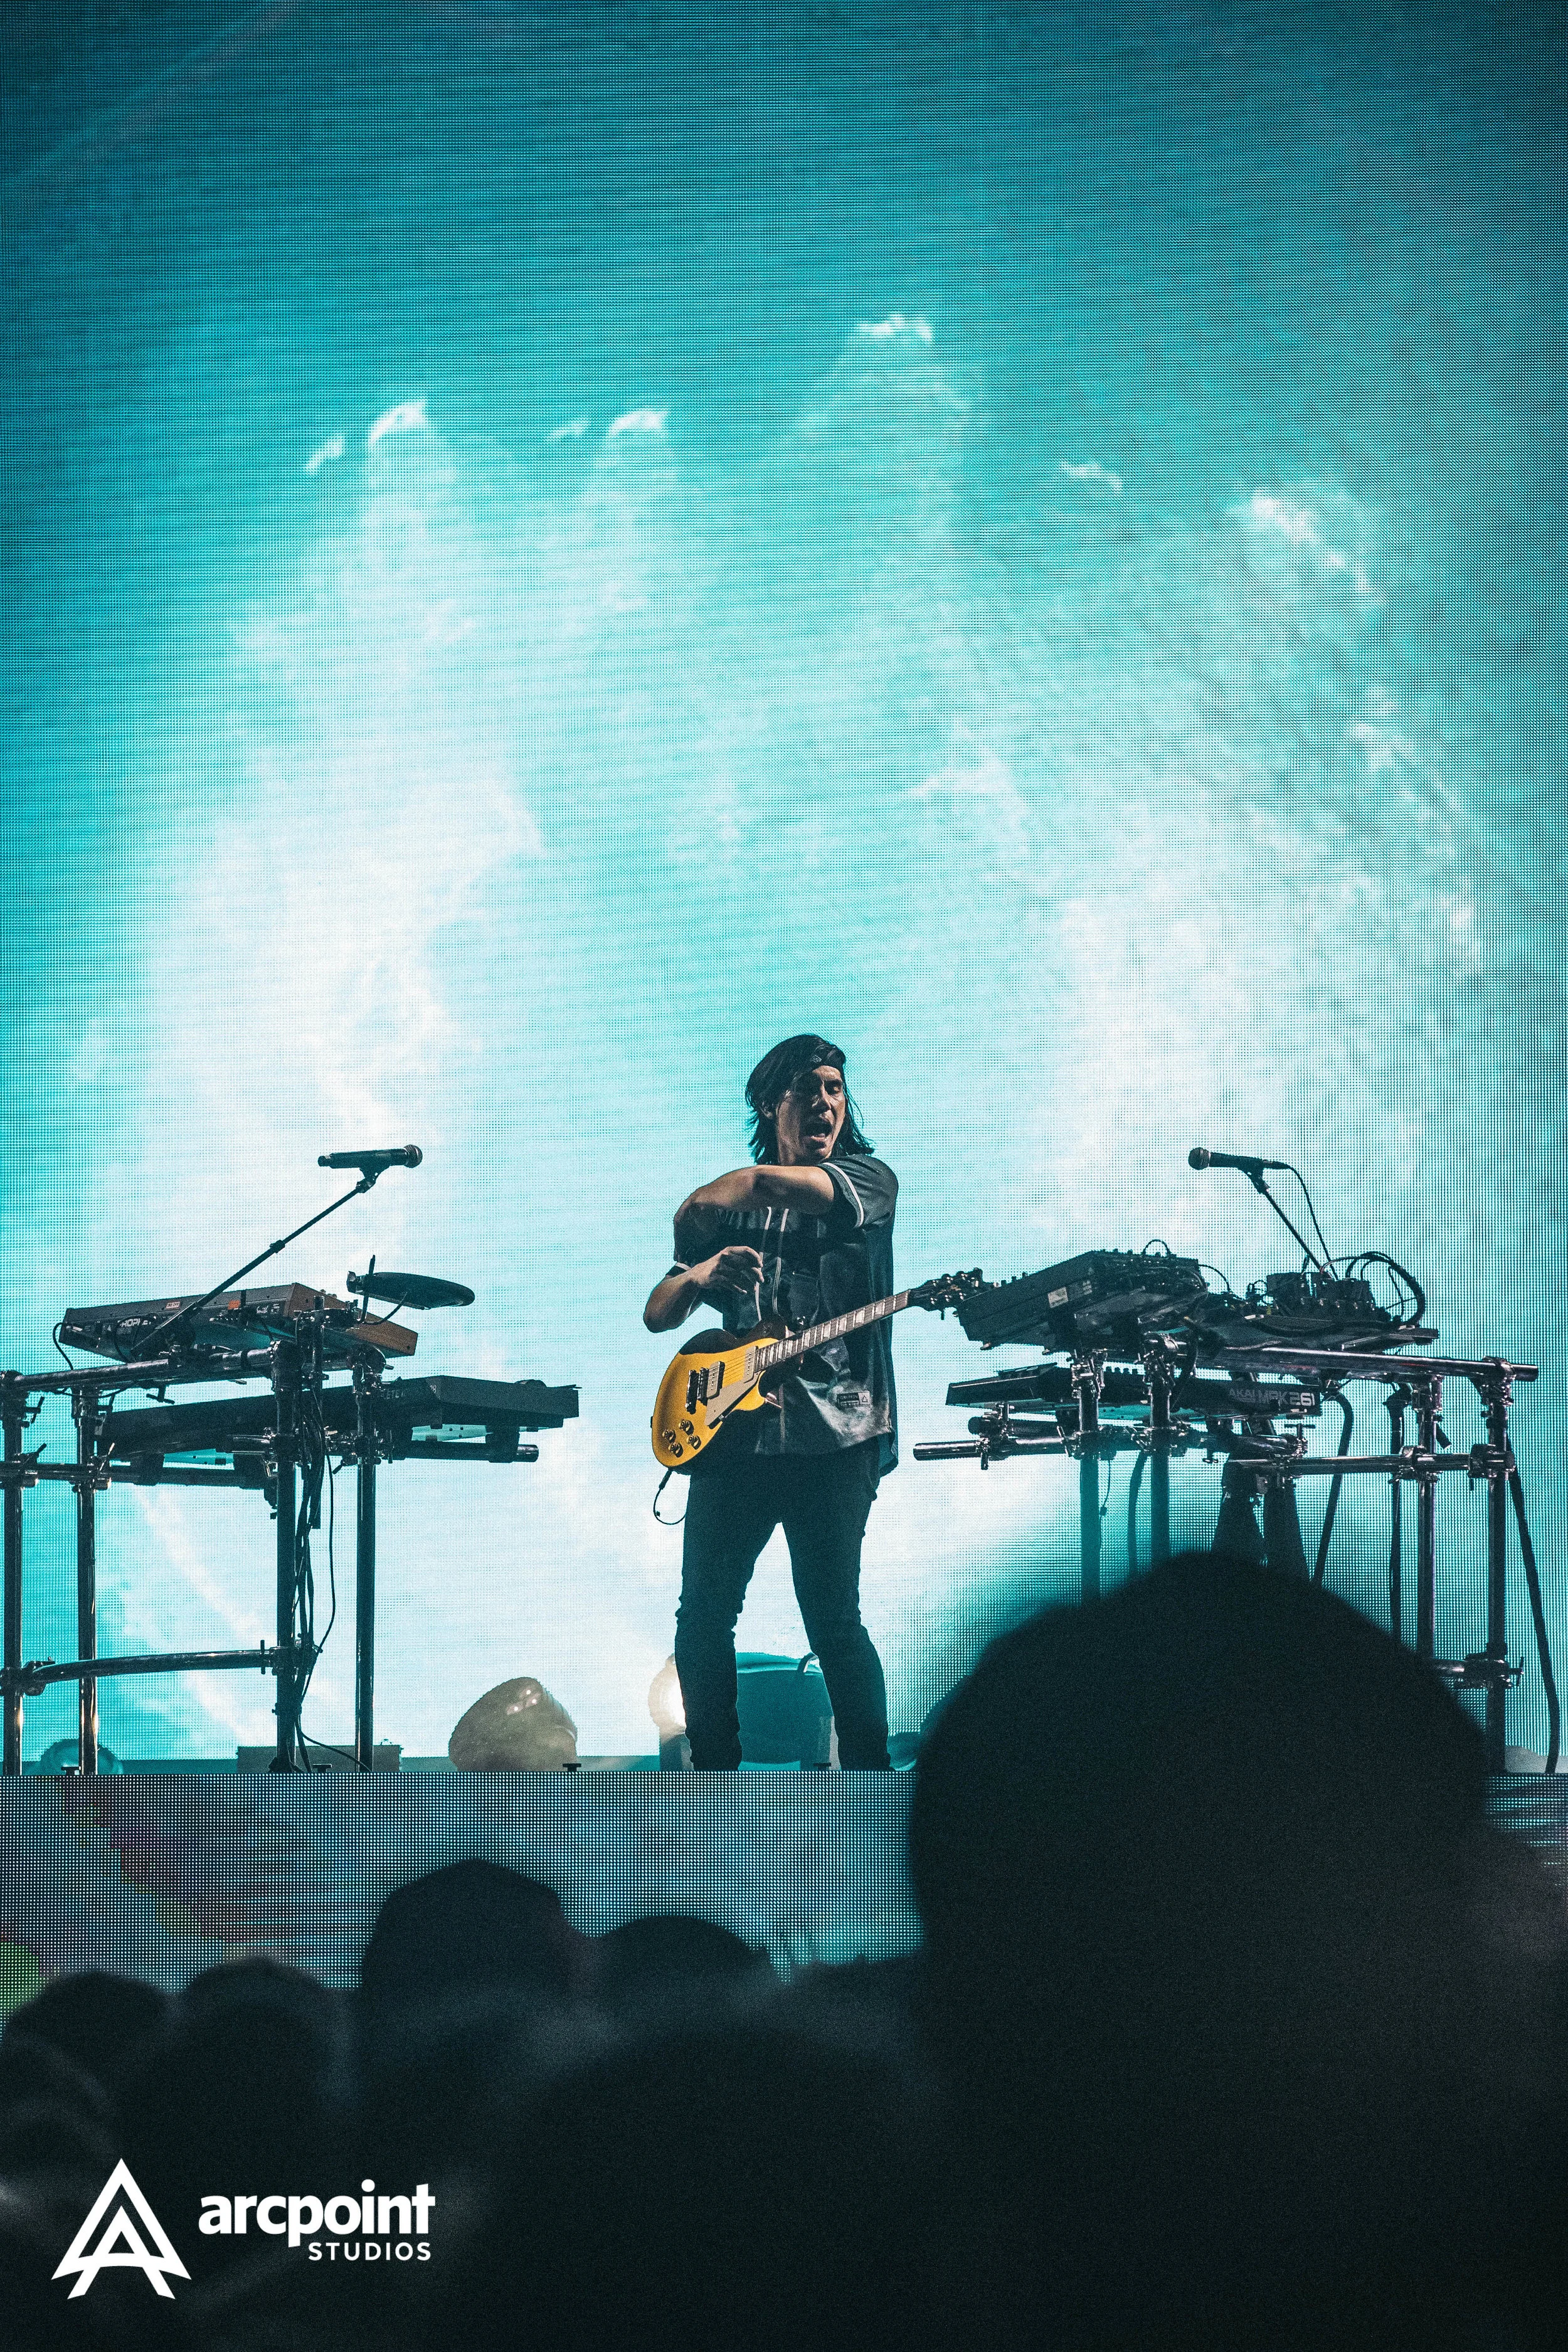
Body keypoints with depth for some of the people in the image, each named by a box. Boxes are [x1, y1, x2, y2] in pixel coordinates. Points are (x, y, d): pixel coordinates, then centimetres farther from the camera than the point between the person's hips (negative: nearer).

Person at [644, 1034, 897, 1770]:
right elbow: (657, 1314, 12)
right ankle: (715, 1781, 14)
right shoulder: (733, 1207, 17)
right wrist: (699, 1273, -9)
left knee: (833, 1621, -8)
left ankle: (870, 1786, -1)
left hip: (831, 1434, -5)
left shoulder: (869, 1179, 2)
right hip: (736, 1431, 5)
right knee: (702, 1619, 3)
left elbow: (765, 1183, -19)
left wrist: (702, 1208, -1)